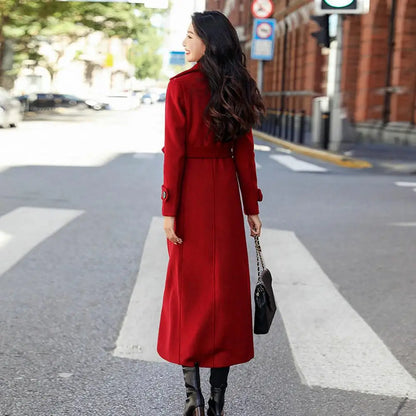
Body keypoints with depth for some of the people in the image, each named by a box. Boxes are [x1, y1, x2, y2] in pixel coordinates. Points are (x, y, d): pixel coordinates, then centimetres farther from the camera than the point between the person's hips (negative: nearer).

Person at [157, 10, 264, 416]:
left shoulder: (181, 86, -11)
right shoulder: (238, 89, 4)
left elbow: (174, 153, -13)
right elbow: (244, 153, 5)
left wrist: (169, 210, -11)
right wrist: (251, 207, 10)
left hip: (190, 191, -4)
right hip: (226, 194, 4)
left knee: (189, 288, 5)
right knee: (226, 286, 8)